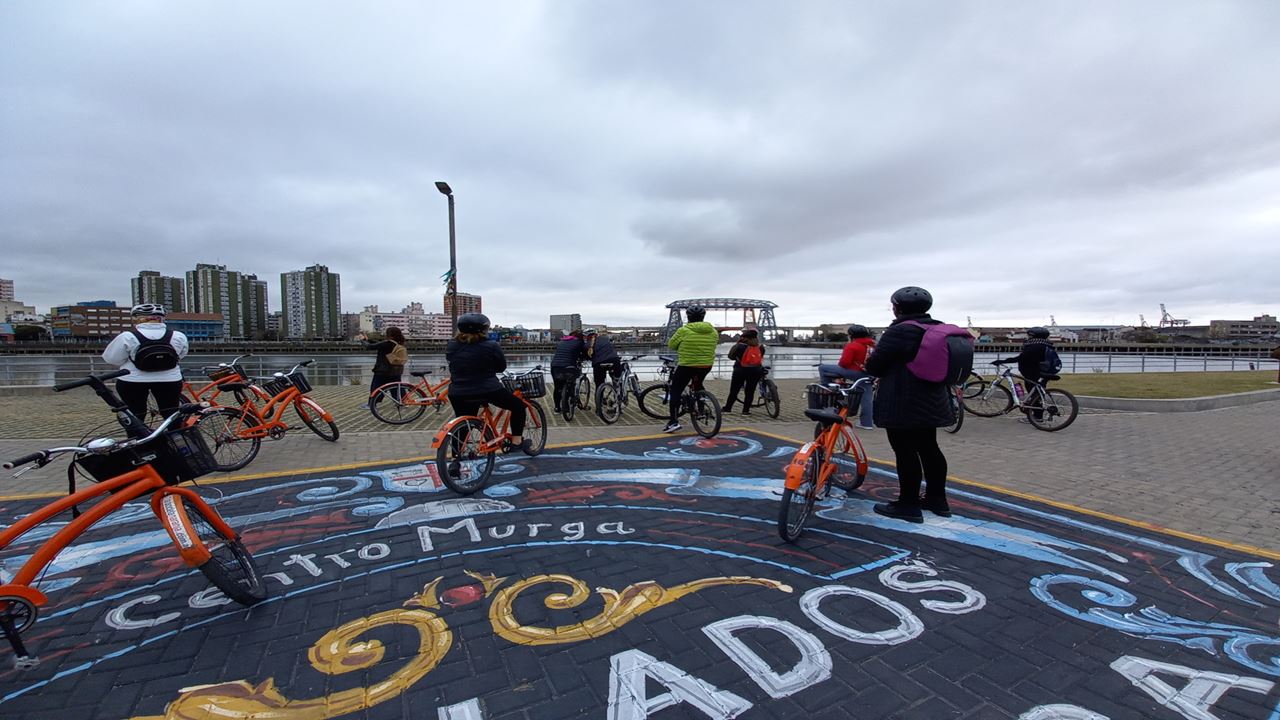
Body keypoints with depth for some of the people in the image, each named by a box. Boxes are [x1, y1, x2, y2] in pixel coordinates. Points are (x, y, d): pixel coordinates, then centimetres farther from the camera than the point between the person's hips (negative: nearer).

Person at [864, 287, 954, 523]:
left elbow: (874, 365, -15)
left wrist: (870, 360, 8)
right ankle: (937, 499, 27)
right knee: (929, 449, 17)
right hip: (931, 403, 9)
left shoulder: (899, 331, -18)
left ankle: (908, 505, 4)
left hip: (903, 405, -9)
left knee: (906, 453, -2)